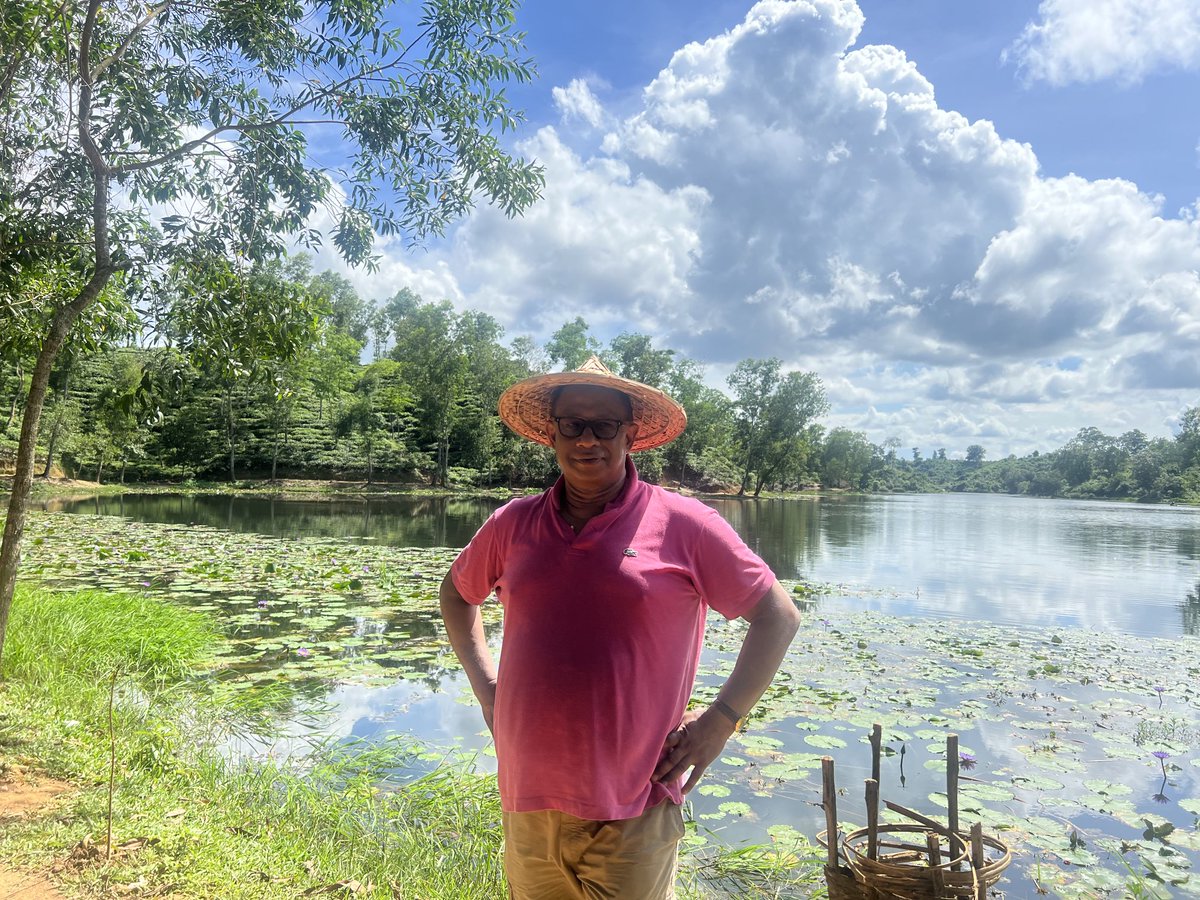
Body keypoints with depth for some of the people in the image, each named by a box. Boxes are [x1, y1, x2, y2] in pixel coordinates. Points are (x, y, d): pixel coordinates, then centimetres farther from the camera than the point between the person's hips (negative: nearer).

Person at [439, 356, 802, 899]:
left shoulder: (683, 524, -7)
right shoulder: (513, 523, 3)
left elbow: (778, 615, -2)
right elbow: (457, 592, 21)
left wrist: (720, 720, -7)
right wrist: (484, 685, 10)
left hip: (633, 810, -3)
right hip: (526, 799, 4)